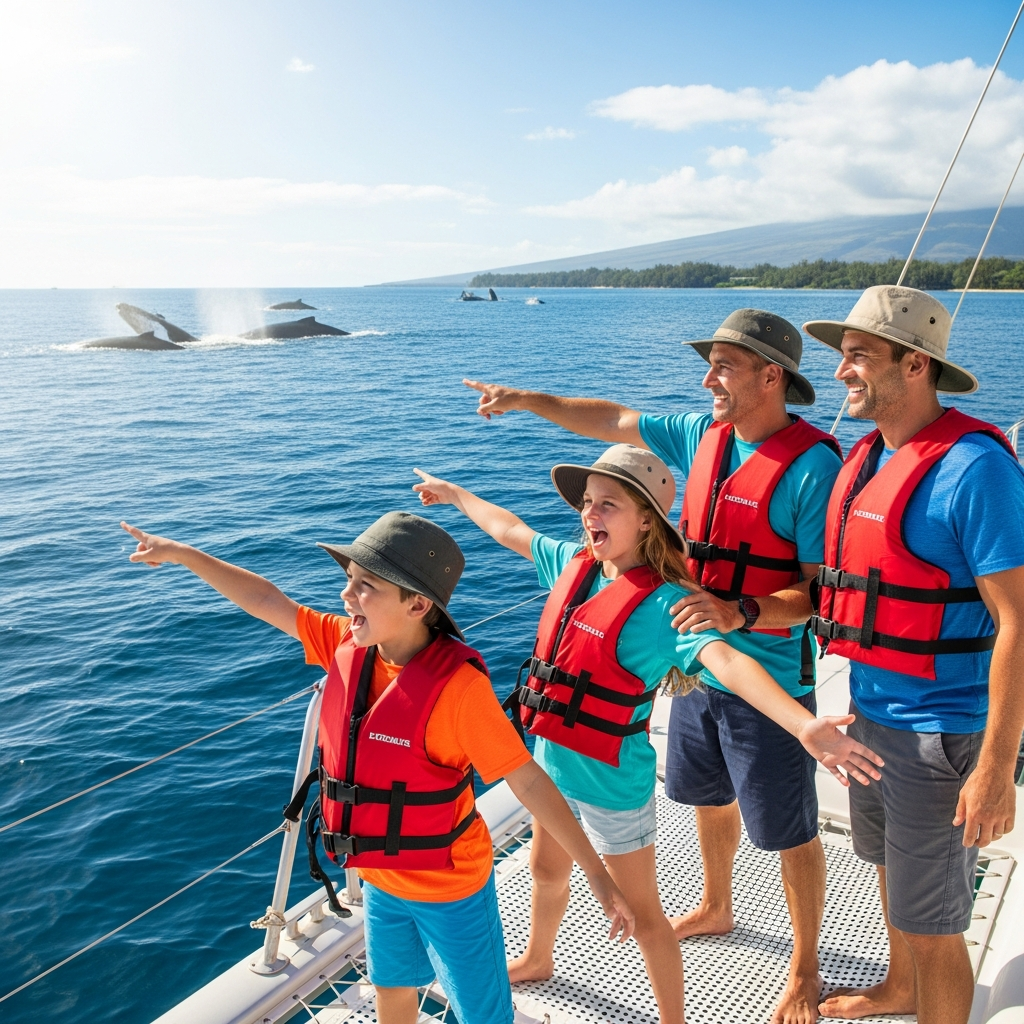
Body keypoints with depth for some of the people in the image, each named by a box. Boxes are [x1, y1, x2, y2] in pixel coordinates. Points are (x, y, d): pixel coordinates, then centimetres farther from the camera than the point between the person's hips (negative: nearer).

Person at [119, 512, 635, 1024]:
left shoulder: (456, 684, -32)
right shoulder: (349, 645, -13)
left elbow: (528, 780, -28)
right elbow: (269, 602, -1)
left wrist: (597, 874, -24)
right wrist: (183, 554, 4)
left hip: (450, 887, -7)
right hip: (380, 876, 7)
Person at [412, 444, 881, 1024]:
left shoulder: (662, 603, -27)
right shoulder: (572, 563, -5)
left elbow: (726, 661, -43)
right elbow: (510, 530, 13)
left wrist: (803, 725, -58)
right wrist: (456, 494, 29)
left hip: (612, 780, -8)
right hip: (553, 764, 8)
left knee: (642, 911, 10)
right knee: (547, 869, 31)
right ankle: (538, 960, 60)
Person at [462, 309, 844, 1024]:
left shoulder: (813, 466, -20)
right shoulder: (703, 434, 2)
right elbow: (613, 421, 14)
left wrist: (740, 613, -34)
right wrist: (528, 399, 16)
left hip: (769, 680, -7)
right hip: (697, 665, 7)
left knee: (790, 832, 7)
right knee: (709, 798, 25)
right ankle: (716, 910, 51)